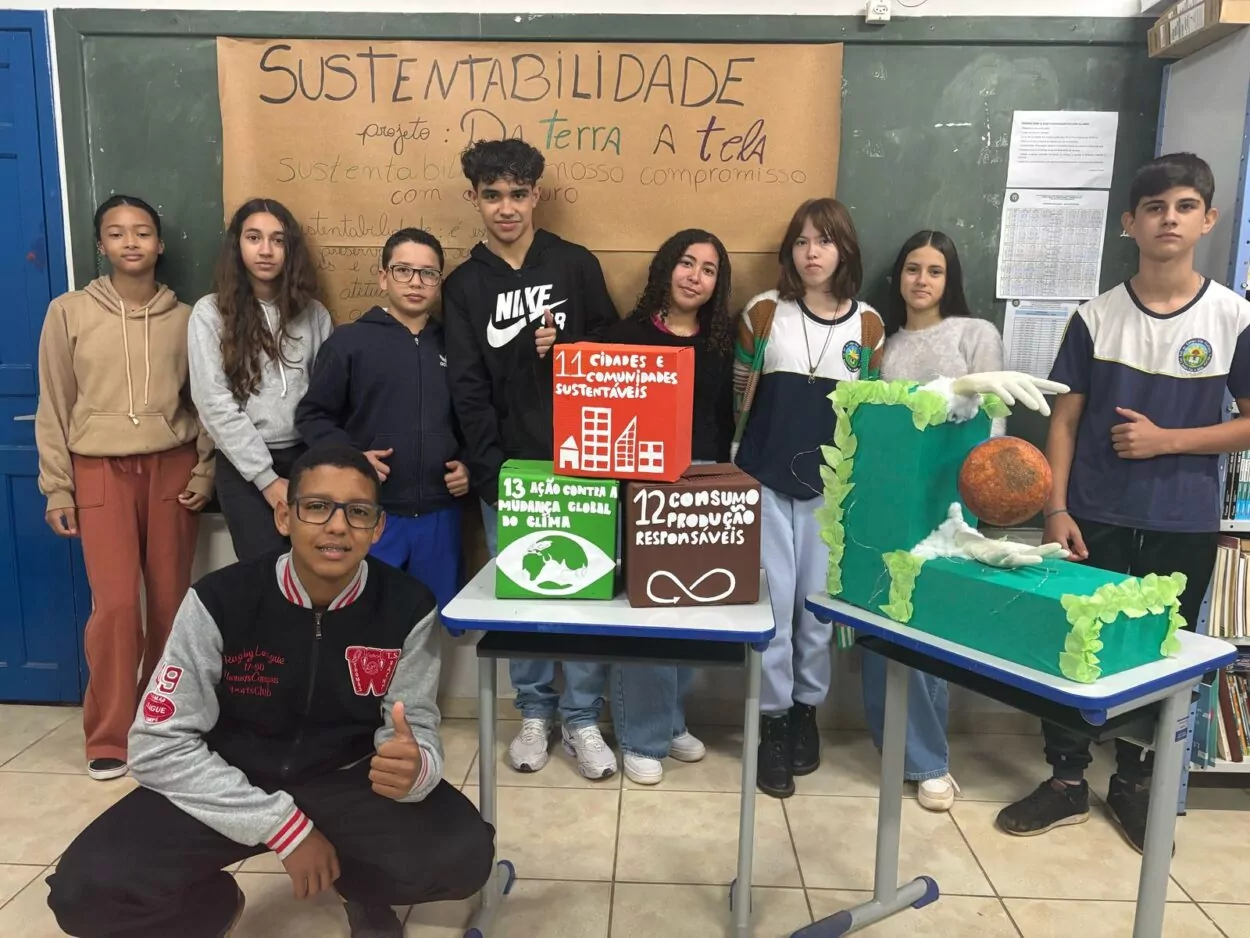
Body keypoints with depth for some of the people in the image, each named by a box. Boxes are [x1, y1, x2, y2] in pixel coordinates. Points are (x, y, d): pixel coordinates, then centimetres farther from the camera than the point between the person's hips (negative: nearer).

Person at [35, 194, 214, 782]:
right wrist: (57, 489, -1)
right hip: (101, 471, -1)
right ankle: (108, 737, 9)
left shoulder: (184, 317, 4)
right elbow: (53, 408, 2)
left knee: (170, 600, 6)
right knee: (115, 604, -8)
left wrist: (205, 471, 0)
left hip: (172, 469, 2)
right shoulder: (69, 313, 1)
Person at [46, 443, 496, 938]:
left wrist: (414, 766, -38)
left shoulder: (408, 608, -15)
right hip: (231, 785, 1)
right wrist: (283, 825, -21)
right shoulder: (219, 601, -17)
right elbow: (160, 744, -14)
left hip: (347, 783, 0)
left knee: (463, 854, -24)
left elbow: (415, 728, -10)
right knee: (86, 888, -22)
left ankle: (363, 889, 11)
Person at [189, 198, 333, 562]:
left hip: (306, 459, 3)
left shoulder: (313, 313, 6)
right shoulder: (211, 313, -3)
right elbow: (215, 404, -8)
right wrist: (266, 477, -11)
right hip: (244, 467, -2)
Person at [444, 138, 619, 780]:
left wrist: (569, 350, -13)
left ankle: (582, 719, 18)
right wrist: (492, 469, -8)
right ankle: (534, 713, 25)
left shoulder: (576, 265, 5)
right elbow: (467, 390, 1)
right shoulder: (463, 287, 7)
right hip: (506, 468, 1)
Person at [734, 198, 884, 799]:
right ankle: (773, 721, 17)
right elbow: (741, 398, 5)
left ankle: (807, 710, 28)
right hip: (767, 479, -1)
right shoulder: (764, 312, 0)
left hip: (832, 486, 1)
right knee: (773, 601, 1)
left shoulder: (868, 325, 3)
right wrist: (739, 468, 1)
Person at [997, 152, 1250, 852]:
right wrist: (1056, 510, -6)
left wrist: (1166, 440, -14)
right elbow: (1065, 419, 0)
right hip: (1095, 518, 0)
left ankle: (1136, 783, 32)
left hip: (1184, 526, 0)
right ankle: (1067, 780, 23)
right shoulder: (1097, 317, -1)